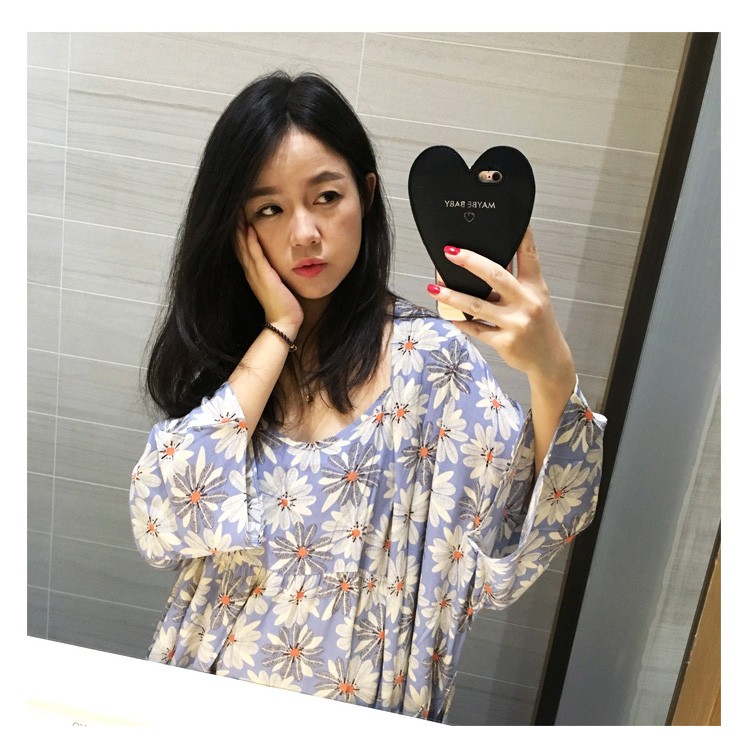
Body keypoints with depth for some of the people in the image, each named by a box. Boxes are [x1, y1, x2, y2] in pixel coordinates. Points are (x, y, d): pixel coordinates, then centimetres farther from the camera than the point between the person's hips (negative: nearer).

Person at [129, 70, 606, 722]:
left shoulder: (429, 355, -9)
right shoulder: (218, 348, 0)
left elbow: (511, 556, -18)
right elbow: (163, 525, -14)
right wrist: (278, 329, -13)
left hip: (360, 716, -1)